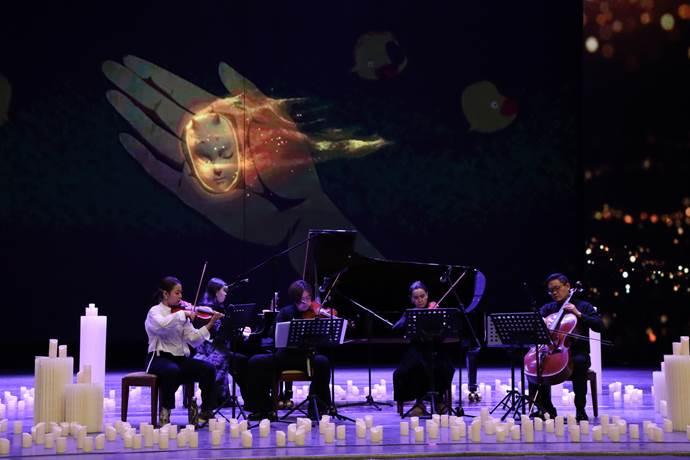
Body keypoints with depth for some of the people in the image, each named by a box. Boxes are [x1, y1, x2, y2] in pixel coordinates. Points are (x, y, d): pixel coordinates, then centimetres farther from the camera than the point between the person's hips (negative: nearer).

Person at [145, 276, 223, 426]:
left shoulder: (182, 314, 13)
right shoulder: (155, 311, -3)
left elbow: (193, 339, 2)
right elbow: (161, 325, -29)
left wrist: (209, 325, -9)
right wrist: (182, 314, -26)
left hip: (180, 358, 5)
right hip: (160, 358, -5)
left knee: (208, 369, -19)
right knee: (172, 370, -39)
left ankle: (206, 411, -9)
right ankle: (165, 412, -18)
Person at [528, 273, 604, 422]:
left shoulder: (583, 306, 8)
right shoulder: (547, 308, 17)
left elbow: (599, 326, -4)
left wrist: (578, 314, -11)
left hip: (577, 353, -3)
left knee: (579, 362, -37)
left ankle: (580, 409, -26)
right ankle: (547, 408, -13)